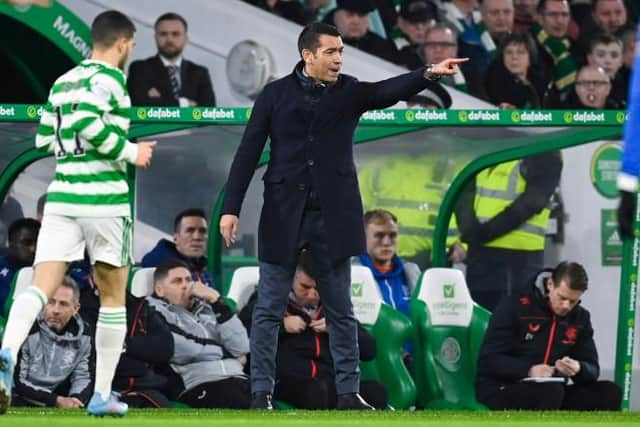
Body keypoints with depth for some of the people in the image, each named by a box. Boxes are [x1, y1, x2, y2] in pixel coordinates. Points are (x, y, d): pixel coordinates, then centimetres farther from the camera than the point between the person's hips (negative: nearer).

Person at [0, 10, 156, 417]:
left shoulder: (63, 82, 16)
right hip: (104, 200, -5)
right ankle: (102, 395, 13)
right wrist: (130, 151, -11)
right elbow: (87, 122, -22)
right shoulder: (109, 78, -7)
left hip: (61, 197, 5)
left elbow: (45, 138, 20)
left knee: (40, 287, -7)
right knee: (113, 296, 10)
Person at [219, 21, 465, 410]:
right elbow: (249, 153, 0)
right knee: (269, 310, 2)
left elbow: (387, 92, -17)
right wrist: (231, 208, -6)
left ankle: (348, 392, 12)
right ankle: (262, 392, 8)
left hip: (333, 215, 1)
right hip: (283, 215, -1)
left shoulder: (350, 92, 2)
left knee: (341, 311, 6)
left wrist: (428, 74, -36)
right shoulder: (276, 94, 0)